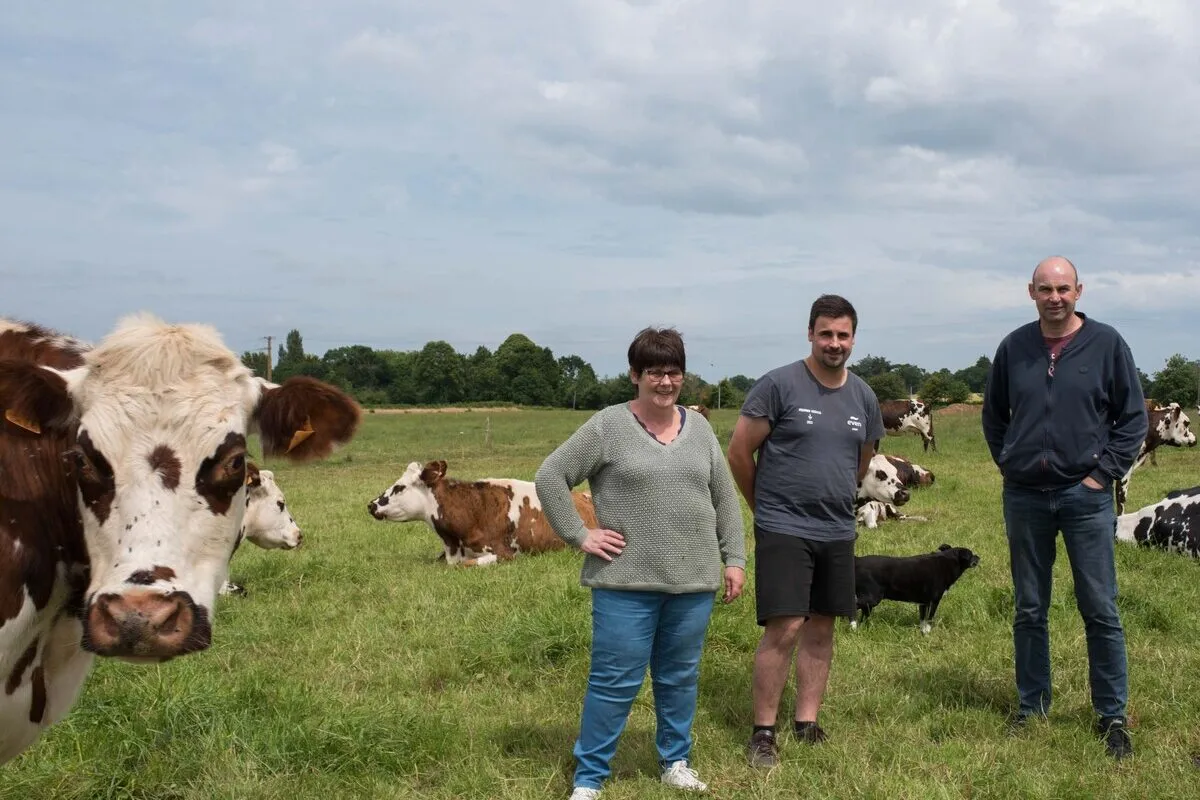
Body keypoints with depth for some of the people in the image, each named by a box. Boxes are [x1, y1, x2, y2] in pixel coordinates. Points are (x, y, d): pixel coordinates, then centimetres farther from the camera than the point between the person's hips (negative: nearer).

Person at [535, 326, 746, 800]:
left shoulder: (699, 428, 9)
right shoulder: (607, 426, -5)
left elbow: (724, 499, 15)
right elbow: (550, 476, -5)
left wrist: (735, 559, 10)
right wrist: (579, 535, -8)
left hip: (693, 582, 4)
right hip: (626, 583, -4)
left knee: (681, 677, 14)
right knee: (615, 682, 0)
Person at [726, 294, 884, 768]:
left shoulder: (863, 397, 8)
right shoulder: (779, 385, -8)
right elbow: (739, 452, -4)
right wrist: (766, 507, 6)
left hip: (838, 533, 5)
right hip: (783, 531, -5)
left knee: (821, 628, 9)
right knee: (784, 629, -9)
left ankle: (807, 723, 20)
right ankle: (763, 732, 1)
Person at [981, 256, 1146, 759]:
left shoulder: (1106, 344, -2)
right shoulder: (1014, 347, 5)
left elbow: (1132, 418, 2)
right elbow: (993, 415, 17)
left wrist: (1104, 472, -5)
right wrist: (1008, 463, 7)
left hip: (1086, 495, -2)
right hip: (1024, 495, 3)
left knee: (1100, 610, 1)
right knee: (1028, 610, 10)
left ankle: (1112, 717, 11)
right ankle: (1032, 707, 22)